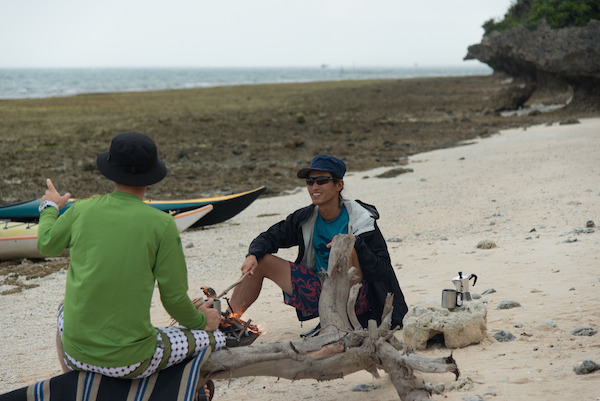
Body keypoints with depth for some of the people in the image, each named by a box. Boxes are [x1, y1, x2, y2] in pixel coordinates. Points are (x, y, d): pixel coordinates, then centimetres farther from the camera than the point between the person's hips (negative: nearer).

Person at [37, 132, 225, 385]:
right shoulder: (162, 224, -11)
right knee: (215, 338, 12)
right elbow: (174, 297, -7)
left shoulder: (82, 210, 0)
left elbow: (46, 246, 21)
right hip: (130, 361, -4)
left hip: (76, 353, 4)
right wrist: (200, 320, 15)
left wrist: (49, 208, 41)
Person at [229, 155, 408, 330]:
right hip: (320, 293, 6)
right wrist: (253, 255, -11)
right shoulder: (306, 218, 0)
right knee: (261, 261, 2)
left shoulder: (361, 220, -13)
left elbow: (383, 271, -18)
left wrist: (355, 243, -32)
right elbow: (270, 237, 10)